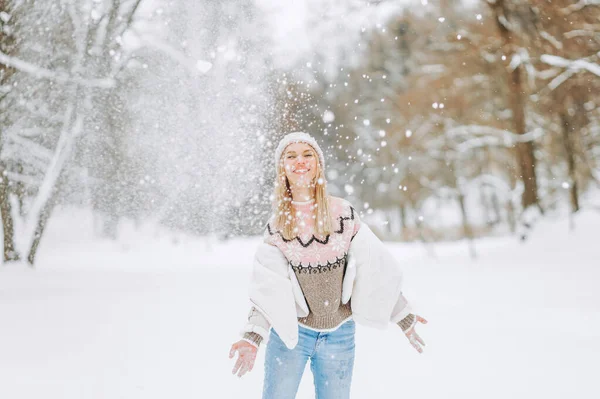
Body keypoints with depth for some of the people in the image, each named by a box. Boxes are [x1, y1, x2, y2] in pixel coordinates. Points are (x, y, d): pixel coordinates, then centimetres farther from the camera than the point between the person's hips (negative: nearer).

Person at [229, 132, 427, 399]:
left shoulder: (343, 213, -5)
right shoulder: (277, 225, -4)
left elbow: (375, 269, 0)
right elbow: (267, 289, -8)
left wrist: (404, 318, 5)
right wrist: (252, 338, -21)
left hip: (339, 334, 0)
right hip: (290, 332, 0)